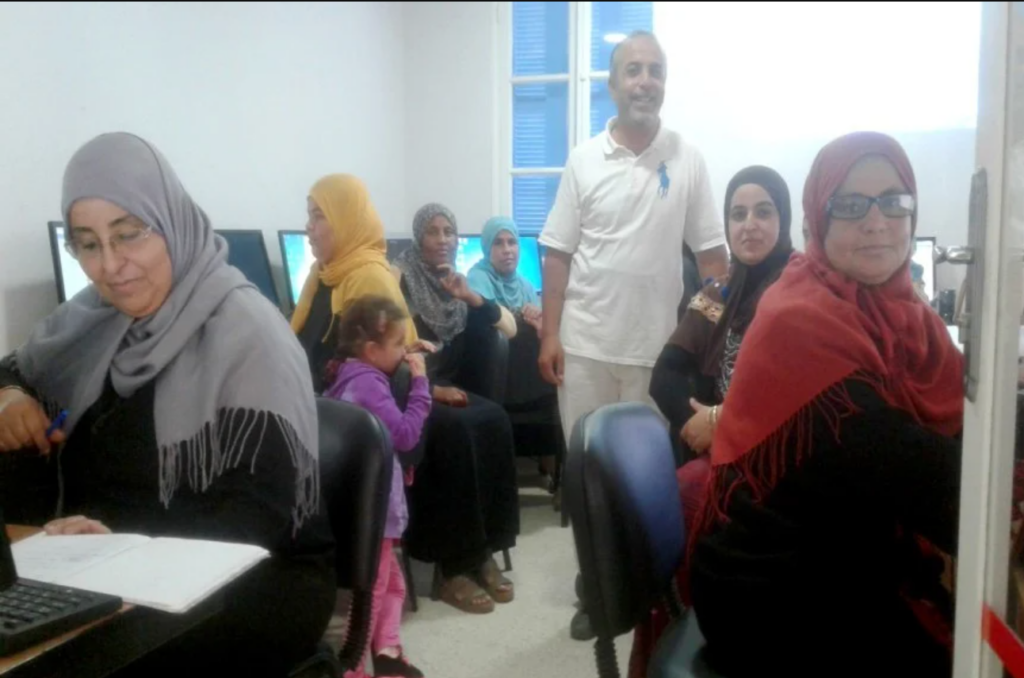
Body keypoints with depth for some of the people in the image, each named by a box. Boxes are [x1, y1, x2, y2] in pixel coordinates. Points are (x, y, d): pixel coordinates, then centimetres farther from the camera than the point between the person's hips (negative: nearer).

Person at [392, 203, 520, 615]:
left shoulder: (455, 282, 15)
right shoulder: (401, 279, -4)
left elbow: (495, 324, 9)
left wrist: (472, 298, -7)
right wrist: (431, 389, -19)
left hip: (449, 388, 6)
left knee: (494, 421, -23)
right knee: (457, 429, -32)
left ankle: (484, 552, -17)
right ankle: (454, 567, -25)